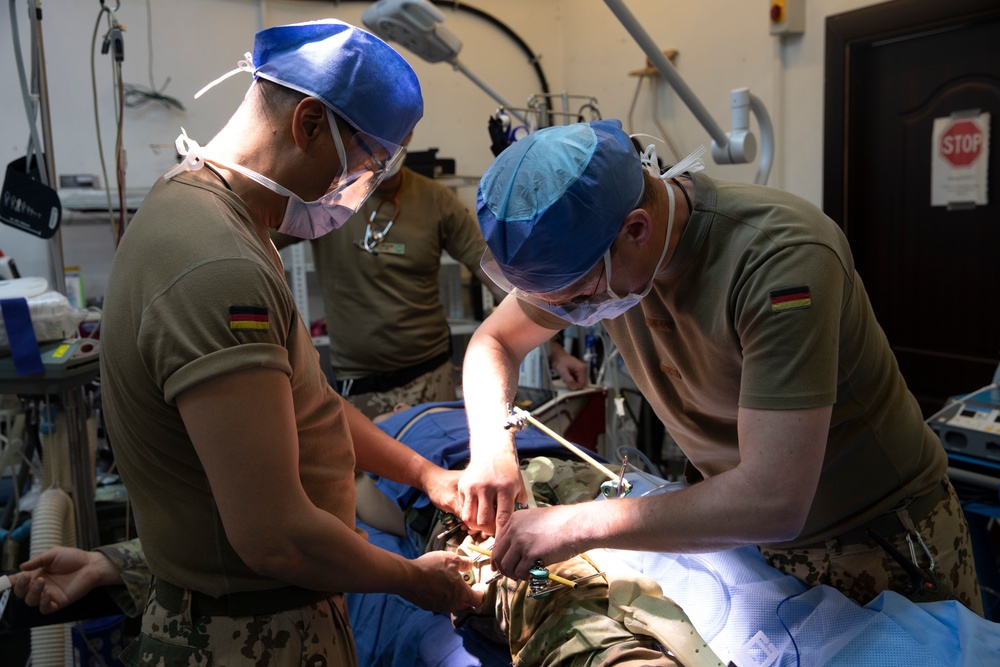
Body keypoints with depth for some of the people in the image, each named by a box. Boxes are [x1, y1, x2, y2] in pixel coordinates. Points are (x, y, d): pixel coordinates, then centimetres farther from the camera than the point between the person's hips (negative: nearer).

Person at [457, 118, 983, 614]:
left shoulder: (780, 257, -36)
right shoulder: (584, 247, -16)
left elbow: (773, 501, -41)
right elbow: (494, 340, 0)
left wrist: (580, 525, -35)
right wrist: (491, 447, -19)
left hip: (882, 540, -5)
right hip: (737, 531, 5)